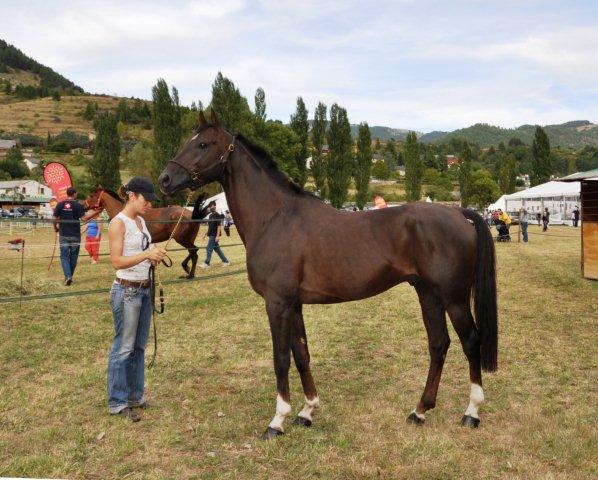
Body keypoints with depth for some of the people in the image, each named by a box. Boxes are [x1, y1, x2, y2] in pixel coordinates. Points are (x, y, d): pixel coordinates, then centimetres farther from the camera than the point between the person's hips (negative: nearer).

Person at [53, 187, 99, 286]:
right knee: (73, 257, 12)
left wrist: (56, 229, 17)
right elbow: (84, 218, -13)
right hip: (75, 235, -1)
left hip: (63, 235, 1)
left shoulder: (60, 204, 0)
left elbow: (55, 219, 1)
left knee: (64, 256, 4)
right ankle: (70, 276, 18)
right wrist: (94, 212, -2)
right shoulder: (78, 205, -7)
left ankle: (67, 276, -12)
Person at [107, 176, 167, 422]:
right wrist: (147, 254, -25)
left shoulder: (141, 221, 11)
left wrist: (154, 258, -1)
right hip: (126, 291, -8)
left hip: (144, 289, 8)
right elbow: (117, 261, -18)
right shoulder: (118, 223, -13)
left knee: (139, 346, 15)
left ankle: (135, 394, 28)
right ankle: (117, 402, 12)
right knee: (123, 347, 0)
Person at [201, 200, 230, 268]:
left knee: (209, 249, -8)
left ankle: (207, 264, -3)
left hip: (214, 235, -9)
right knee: (217, 249, 11)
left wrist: (217, 236, -21)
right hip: (211, 235, 9)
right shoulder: (210, 215, 14)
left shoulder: (217, 215, -11)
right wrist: (206, 233, 18)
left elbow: (218, 226, -16)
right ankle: (226, 261, 18)